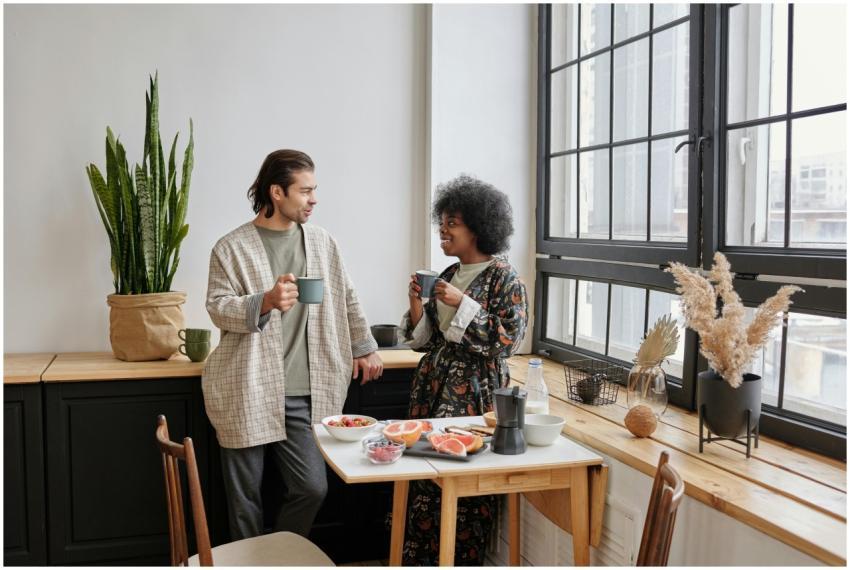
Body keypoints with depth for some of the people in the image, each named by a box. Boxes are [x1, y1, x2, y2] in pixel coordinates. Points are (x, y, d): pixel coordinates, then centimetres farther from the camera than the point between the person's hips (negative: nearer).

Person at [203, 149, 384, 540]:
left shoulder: (322, 243, 9)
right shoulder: (231, 247, -3)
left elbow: (346, 299, 17)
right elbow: (218, 308, -7)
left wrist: (364, 347, 17)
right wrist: (266, 301, -24)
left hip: (302, 395, 3)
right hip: (247, 394, -3)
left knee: (312, 487, 2)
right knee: (245, 496, 6)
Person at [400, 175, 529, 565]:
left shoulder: (504, 278, -7)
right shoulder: (448, 275, 12)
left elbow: (508, 339, -15)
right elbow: (425, 339, 14)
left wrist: (462, 303, -18)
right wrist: (416, 304, -4)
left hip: (475, 394, -6)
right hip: (433, 387, 6)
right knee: (423, 479, 6)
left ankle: (460, 559, 12)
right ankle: (420, 559, 19)